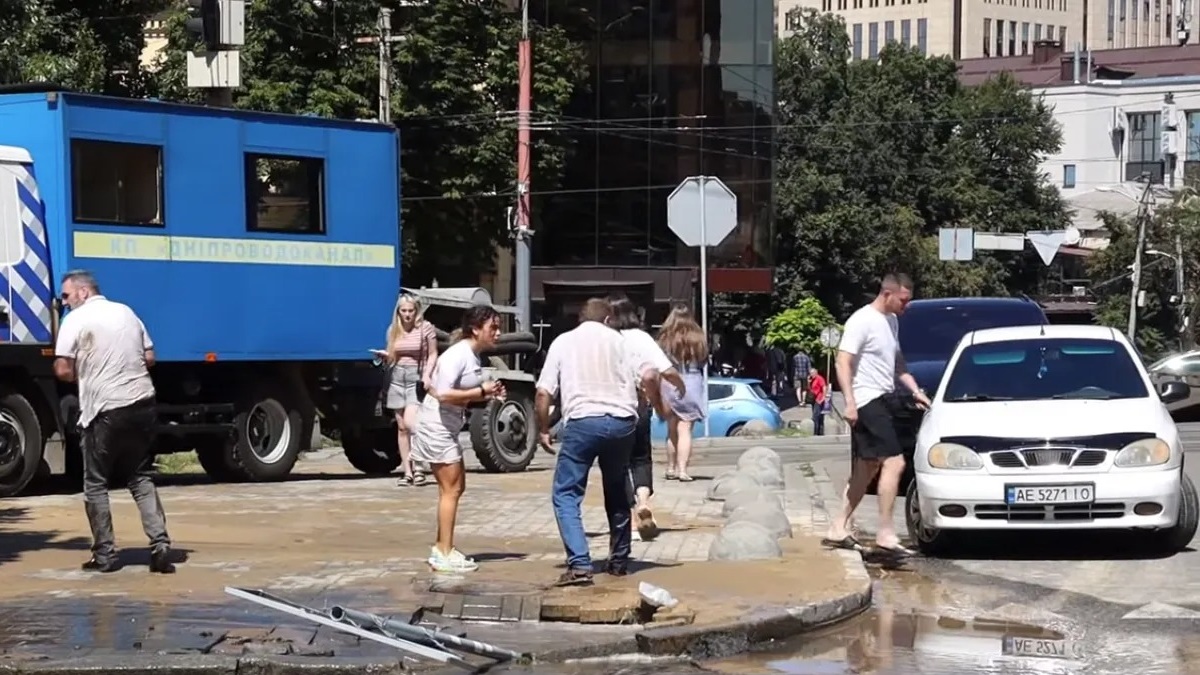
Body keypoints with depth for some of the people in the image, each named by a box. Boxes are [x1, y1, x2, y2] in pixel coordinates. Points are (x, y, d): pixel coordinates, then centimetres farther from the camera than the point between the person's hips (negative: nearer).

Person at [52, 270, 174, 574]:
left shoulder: (76, 320, -5)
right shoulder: (126, 312, 14)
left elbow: (63, 371, -9)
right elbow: (150, 358, 16)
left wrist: (82, 374, 11)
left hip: (107, 409, -5)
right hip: (142, 403, 5)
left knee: (96, 483, 8)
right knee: (142, 478, 14)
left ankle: (105, 555, 7)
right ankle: (160, 546, 0)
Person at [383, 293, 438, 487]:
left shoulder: (425, 328, -3)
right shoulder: (393, 330, 9)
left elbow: (433, 355, 1)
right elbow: (391, 358, 16)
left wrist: (427, 375, -12)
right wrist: (384, 356, -7)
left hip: (416, 377, -5)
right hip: (398, 378, 5)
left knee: (410, 422, -20)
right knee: (401, 427, 4)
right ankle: (407, 472, 7)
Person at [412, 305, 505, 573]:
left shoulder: (473, 356, 9)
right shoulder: (457, 355, -20)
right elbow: (444, 394, -27)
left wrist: (489, 394, 0)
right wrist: (481, 392, -22)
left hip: (448, 428, 10)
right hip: (437, 426, -10)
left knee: (455, 487, 14)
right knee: (451, 489, -7)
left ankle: (442, 549, 21)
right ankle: (444, 554, -4)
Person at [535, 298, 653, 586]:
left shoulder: (563, 341, 11)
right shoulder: (619, 340, 13)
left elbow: (544, 392, 4)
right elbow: (648, 378, 5)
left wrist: (542, 429, 15)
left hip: (582, 422, -3)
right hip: (620, 421, 3)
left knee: (566, 495, 1)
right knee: (617, 493, 22)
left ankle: (579, 565, -15)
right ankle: (619, 561, 31)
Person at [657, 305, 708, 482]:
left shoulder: (665, 339, -7)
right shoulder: (697, 338, -5)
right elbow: (703, 361, 5)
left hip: (669, 386, 1)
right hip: (692, 387, -1)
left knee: (672, 431, 15)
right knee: (685, 430, -2)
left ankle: (671, 468, 22)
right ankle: (682, 470, -10)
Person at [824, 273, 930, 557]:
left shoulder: (891, 321, 15)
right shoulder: (862, 321, -13)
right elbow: (843, 363, -18)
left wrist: (915, 390, 17)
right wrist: (850, 402, -25)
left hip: (883, 401, 10)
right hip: (869, 401, -10)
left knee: (865, 470, 12)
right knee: (894, 463, -15)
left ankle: (838, 529, 18)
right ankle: (886, 534, -13)